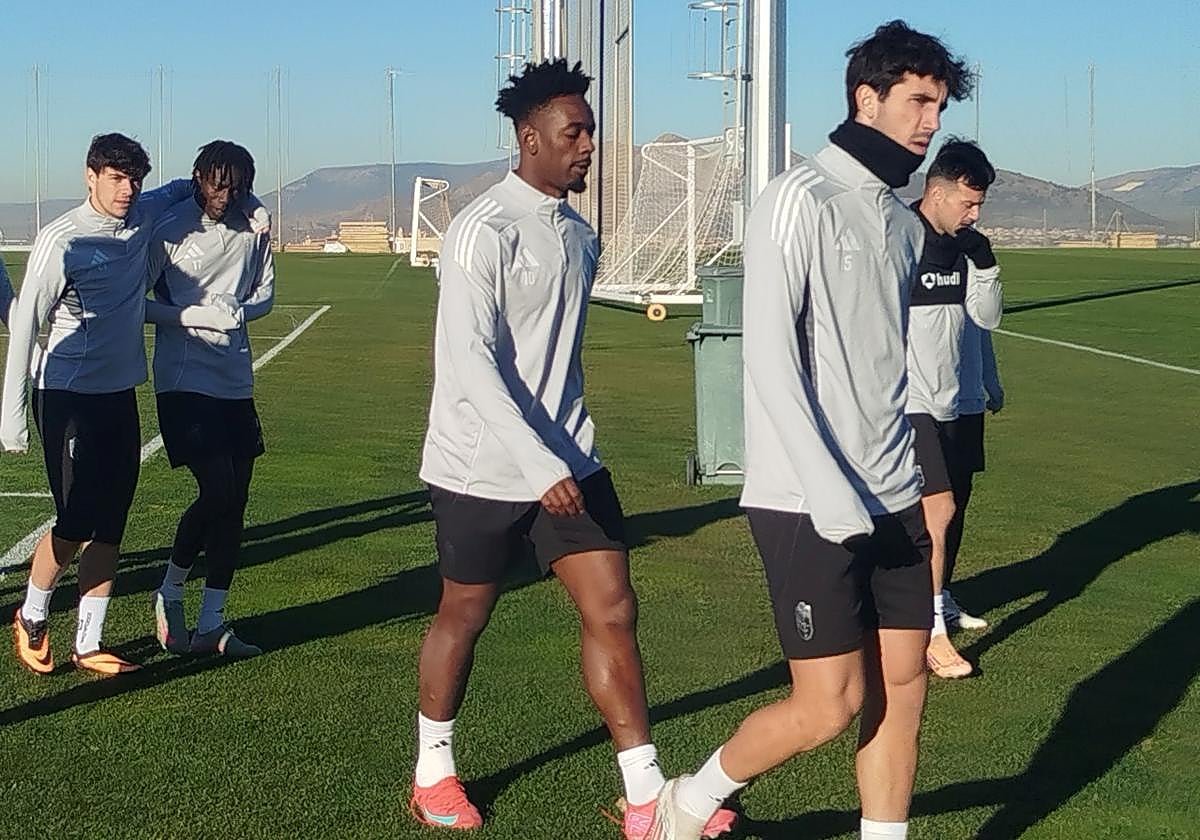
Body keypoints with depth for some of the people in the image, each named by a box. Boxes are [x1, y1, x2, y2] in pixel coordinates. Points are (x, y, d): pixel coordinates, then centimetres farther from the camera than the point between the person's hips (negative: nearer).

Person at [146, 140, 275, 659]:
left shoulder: (252, 229, 6)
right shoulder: (169, 230, -9)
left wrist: (238, 312, -6)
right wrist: (197, 315, -19)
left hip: (235, 382, 6)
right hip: (183, 380, -6)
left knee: (235, 500, 5)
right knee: (217, 490, -14)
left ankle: (211, 625, 14)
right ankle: (170, 595, 11)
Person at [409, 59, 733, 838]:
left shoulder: (580, 234, 8)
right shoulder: (485, 230, -16)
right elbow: (469, 361, -22)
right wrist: (541, 467, -26)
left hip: (569, 459, 6)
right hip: (486, 467, -6)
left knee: (614, 609, -2)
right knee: (466, 614, 9)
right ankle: (434, 769, 31)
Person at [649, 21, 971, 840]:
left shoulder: (905, 223, 12)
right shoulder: (802, 200, -11)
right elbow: (770, 361, -16)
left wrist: (902, 483, 12)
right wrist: (831, 494, -20)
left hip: (891, 497, 7)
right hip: (807, 503, -7)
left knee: (902, 685, 7)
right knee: (831, 703, -4)